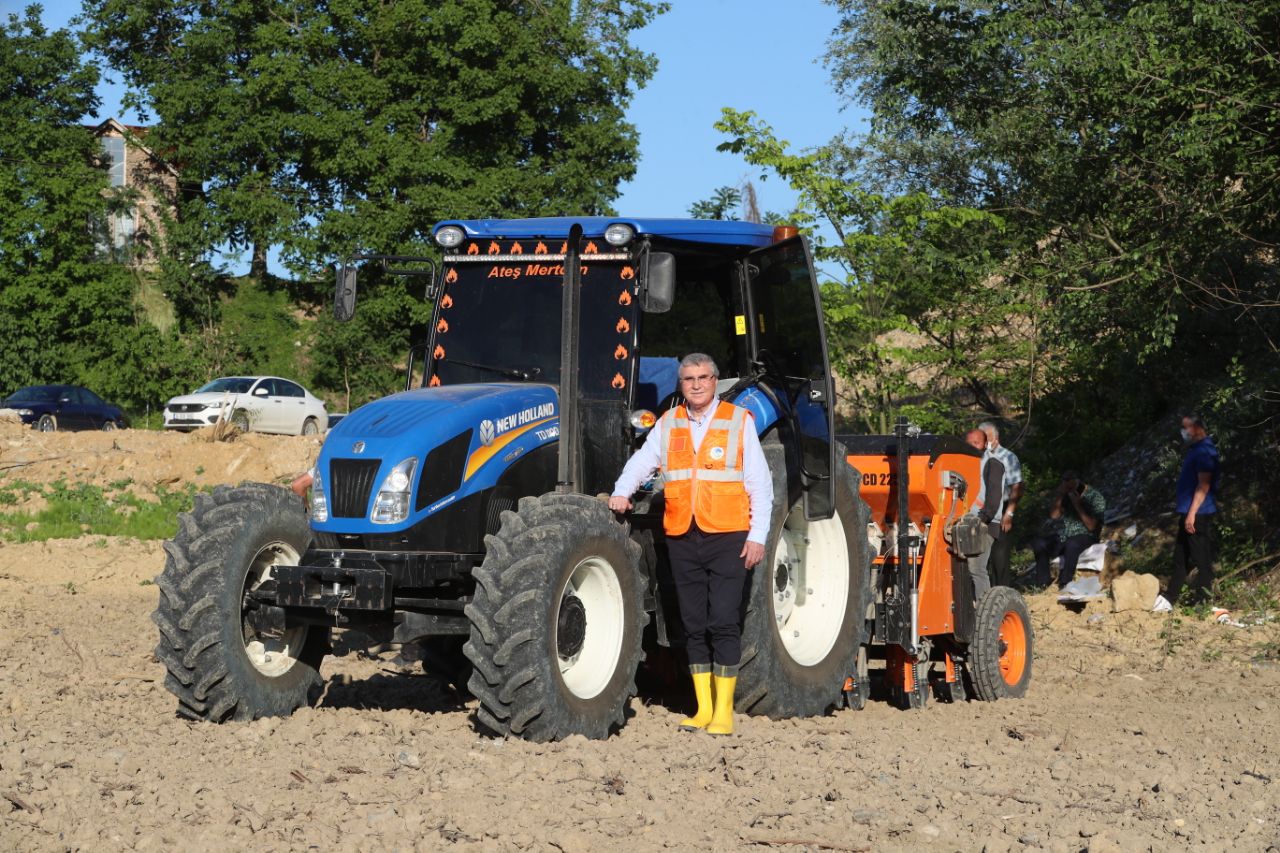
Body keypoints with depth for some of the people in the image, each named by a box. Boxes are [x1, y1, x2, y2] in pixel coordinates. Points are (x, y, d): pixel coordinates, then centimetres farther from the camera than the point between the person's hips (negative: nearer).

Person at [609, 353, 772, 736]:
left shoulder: (739, 421, 3)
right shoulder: (668, 424, 13)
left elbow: (760, 484, 2)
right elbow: (641, 462, 14)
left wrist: (757, 535, -4)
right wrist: (622, 493, -7)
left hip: (727, 537, -4)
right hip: (682, 538, 4)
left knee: (724, 623, -8)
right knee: (694, 625, 6)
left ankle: (723, 711, -4)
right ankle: (703, 708, 13)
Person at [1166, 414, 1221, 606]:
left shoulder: (1204, 451, -15)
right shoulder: (1194, 449, 17)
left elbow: (1204, 485, -21)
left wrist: (1192, 513, -24)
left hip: (1198, 513, -11)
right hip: (1188, 512, 11)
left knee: (1201, 557, -5)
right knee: (1180, 556, 14)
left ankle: (1201, 601, -2)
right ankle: (1171, 597, 21)